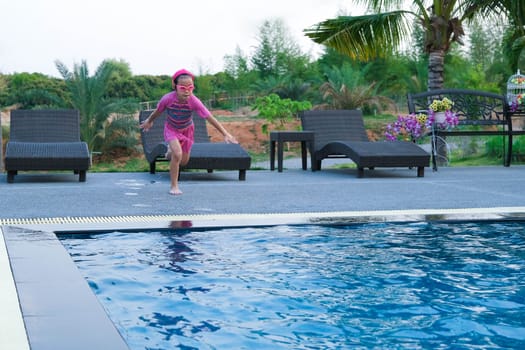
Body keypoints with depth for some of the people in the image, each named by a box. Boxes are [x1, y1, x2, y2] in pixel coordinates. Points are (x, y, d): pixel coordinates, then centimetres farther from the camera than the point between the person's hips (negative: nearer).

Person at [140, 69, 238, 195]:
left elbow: (210, 118, -31)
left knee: (184, 161, 12)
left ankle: (171, 151, 48)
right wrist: (149, 121, 9)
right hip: (171, 129, -2)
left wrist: (225, 134, -34)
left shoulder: (194, 101, -33)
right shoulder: (168, 99, -32)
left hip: (187, 129, 2)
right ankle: (174, 186, -7)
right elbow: (158, 111, -10)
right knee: (177, 154, -24)